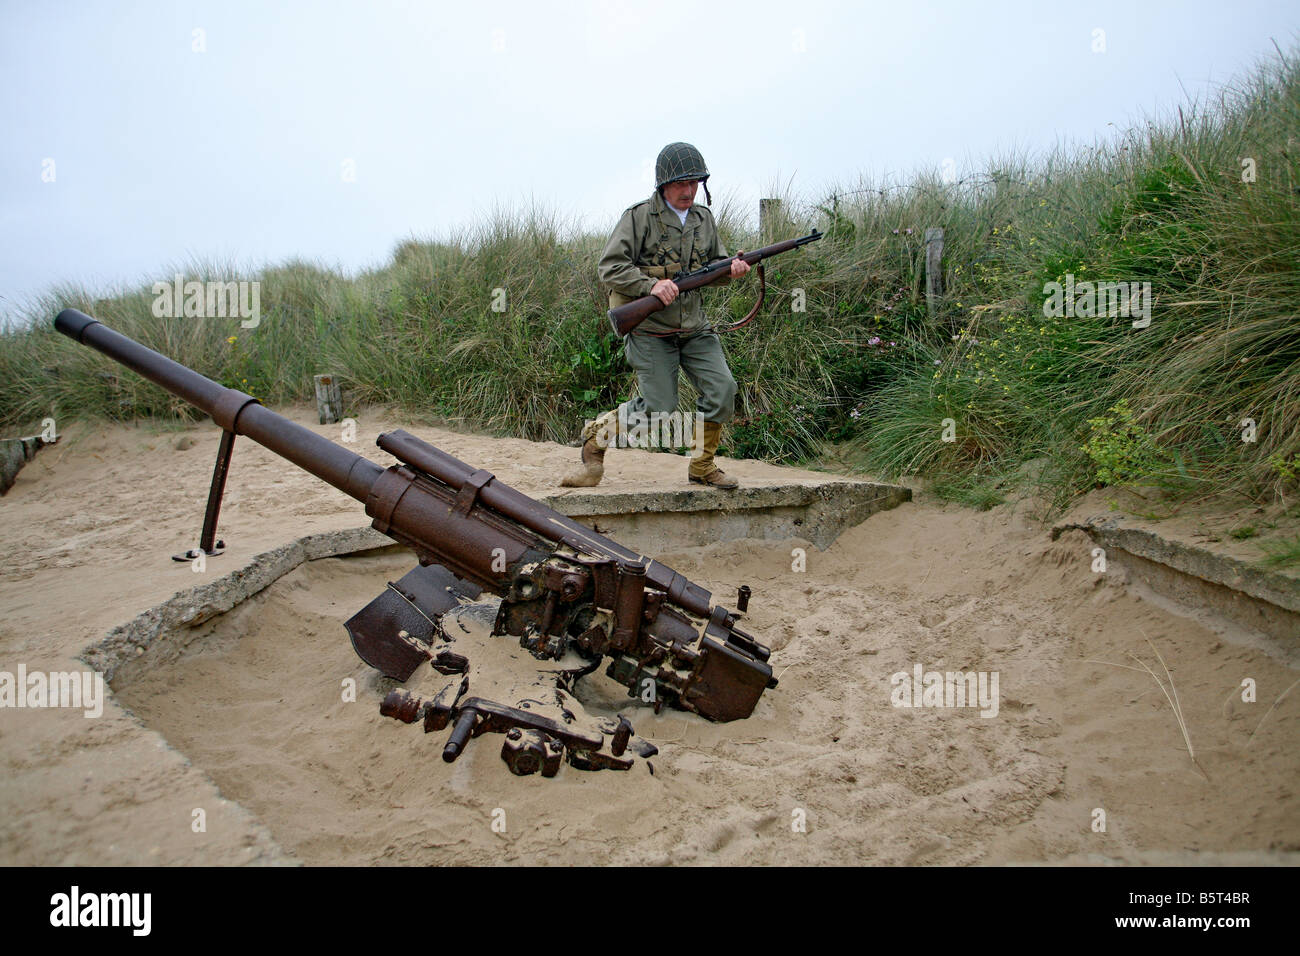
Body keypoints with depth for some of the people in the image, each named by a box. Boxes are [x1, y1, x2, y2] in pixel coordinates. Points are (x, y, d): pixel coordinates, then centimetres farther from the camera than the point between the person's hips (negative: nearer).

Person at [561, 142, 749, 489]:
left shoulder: (704, 218, 12)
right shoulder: (639, 217, -7)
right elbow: (609, 268, -11)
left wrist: (731, 269, -4)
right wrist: (651, 285, -23)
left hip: (694, 328, 6)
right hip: (650, 330, -5)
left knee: (722, 389, -10)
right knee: (659, 409, -9)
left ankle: (702, 465, 8)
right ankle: (597, 435, 15)